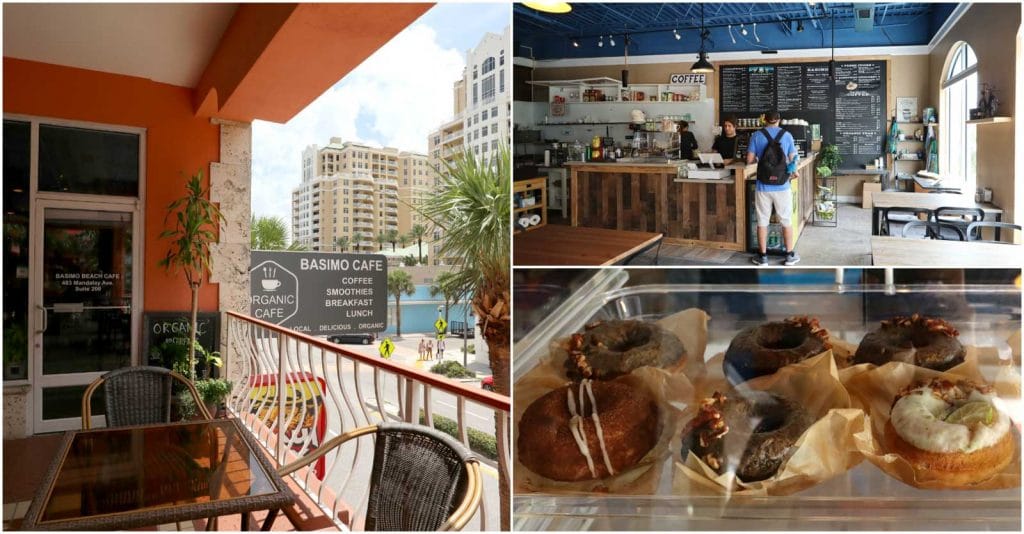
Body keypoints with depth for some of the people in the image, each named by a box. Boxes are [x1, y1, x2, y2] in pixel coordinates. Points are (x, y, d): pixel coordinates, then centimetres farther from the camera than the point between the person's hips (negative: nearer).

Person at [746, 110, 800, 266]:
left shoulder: (756, 135, -2)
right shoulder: (787, 135, -1)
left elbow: (749, 160, -3)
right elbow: (792, 160, 1)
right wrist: (793, 172, 22)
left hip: (763, 187, 0)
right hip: (782, 187, 0)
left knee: (762, 222, 9)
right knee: (786, 221, 11)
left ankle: (763, 256, 14)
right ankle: (790, 255, 18)